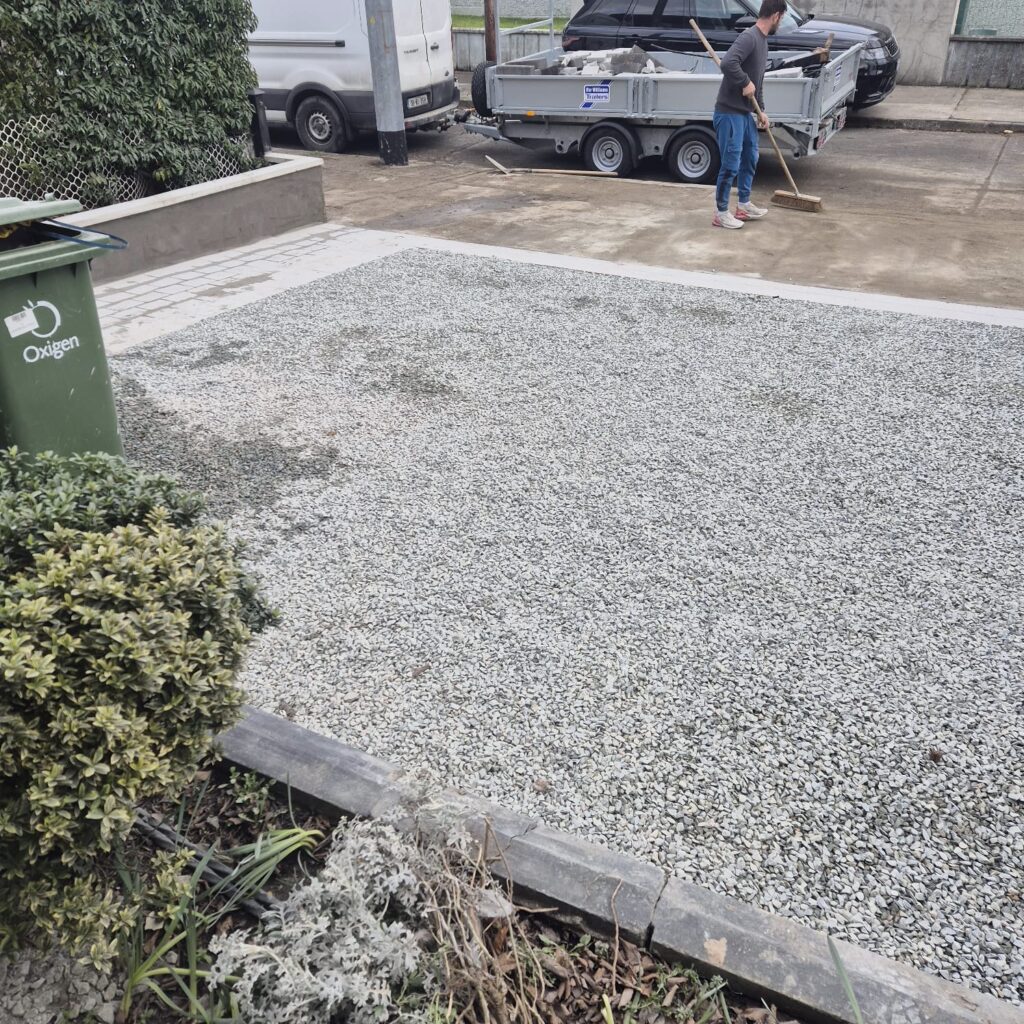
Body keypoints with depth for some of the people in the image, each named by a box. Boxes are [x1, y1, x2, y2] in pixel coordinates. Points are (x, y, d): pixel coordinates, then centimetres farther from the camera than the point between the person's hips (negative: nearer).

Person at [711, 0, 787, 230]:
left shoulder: (762, 40, 14)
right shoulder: (749, 37, -17)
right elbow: (728, 64, -34)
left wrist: (761, 111, 18)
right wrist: (746, 83, -21)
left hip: (745, 112, 10)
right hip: (729, 113, -10)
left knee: (750, 159, 17)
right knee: (731, 165, -5)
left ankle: (744, 206, 29)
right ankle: (721, 213, 6)